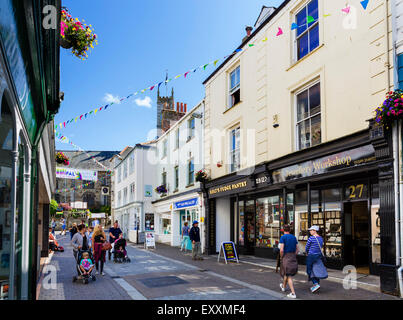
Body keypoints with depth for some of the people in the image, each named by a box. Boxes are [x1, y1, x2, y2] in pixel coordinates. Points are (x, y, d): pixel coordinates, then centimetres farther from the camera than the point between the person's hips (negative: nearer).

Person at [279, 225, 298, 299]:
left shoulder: (283, 237, -10)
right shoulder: (294, 237, 9)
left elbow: (281, 250, -18)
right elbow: (297, 250, 11)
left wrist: (281, 258, -3)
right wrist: (293, 257, 16)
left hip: (286, 257, -6)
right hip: (293, 257, 6)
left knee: (289, 276, -2)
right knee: (287, 273, 25)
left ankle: (293, 293, -9)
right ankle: (283, 286, 46)